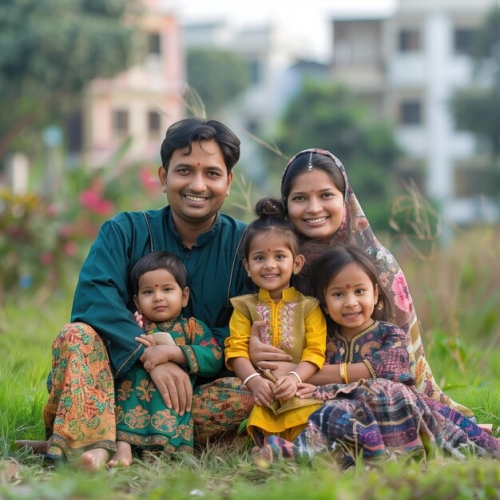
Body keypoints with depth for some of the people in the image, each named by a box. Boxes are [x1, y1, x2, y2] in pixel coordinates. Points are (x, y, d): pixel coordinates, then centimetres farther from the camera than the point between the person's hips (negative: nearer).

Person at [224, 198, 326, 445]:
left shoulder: (308, 306, 13)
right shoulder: (244, 306, 16)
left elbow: (315, 350, 2)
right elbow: (236, 349, 3)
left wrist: (294, 377, -17)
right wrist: (254, 381, -16)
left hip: (299, 391, 0)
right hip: (259, 395, 1)